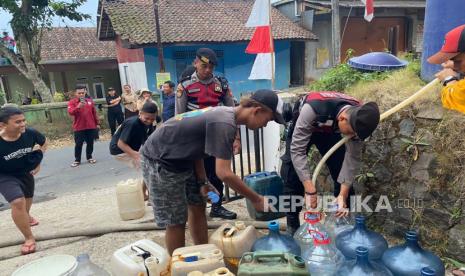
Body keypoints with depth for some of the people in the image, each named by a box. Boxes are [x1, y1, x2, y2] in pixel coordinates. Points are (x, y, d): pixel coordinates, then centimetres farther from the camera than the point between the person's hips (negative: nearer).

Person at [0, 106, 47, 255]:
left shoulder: (30, 133, -26)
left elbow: (44, 142, -2)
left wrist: (38, 160, -2)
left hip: (26, 172, 5)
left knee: (28, 198, 26)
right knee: (18, 202, -24)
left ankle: (26, 216, 62)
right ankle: (29, 238, -5)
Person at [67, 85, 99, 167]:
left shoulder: (90, 101, 9)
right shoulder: (72, 102, -3)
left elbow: (94, 113, 15)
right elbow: (70, 112, -19)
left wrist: (97, 123, 16)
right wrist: (78, 107, -35)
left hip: (91, 127, 3)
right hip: (79, 128, -3)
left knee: (90, 143, 10)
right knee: (78, 144, 1)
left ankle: (89, 157, 23)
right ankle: (77, 160, 11)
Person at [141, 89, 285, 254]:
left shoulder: (225, 114, 3)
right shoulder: (225, 124, -27)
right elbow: (223, 173, -29)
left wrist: (203, 182, 3)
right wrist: (256, 199, -18)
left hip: (179, 159, 9)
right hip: (159, 161, -9)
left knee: (197, 206, 12)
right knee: (176, 221, -2)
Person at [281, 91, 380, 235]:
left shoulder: (358, 118, -29)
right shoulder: (313, 108, -45)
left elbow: (352, 157, -23)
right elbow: (297, 149, -42)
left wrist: (343, 194, -30)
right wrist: (310, 189, -46)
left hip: (330, 131, 4)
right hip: (301, 129, -3)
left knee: (341, 170, -5)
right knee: (292, 175, -13)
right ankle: (292, 226, 2)